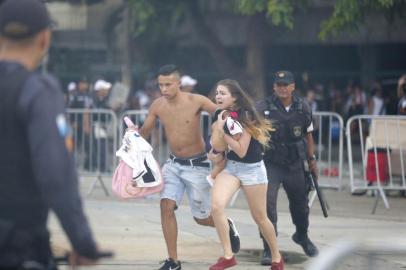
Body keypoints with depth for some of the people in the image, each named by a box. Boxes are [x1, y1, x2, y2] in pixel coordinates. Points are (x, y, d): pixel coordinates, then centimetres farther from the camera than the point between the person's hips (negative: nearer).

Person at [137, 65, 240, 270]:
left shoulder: (195, 101, -17)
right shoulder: (157, 106, -5)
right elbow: (145, 131, 8)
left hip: (197, 165, -3)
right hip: (174, 164, 3)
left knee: (201, 218, 5)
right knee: (166, 206, -15)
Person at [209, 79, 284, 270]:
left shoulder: (245, 117, -17)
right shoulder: (221, 115, 1)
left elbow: (241, 151, -22)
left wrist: (222, 131, -23)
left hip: (252, 169, -5)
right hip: (229, 167, 5)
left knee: (259, 218, 7)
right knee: (216, 206, -21)